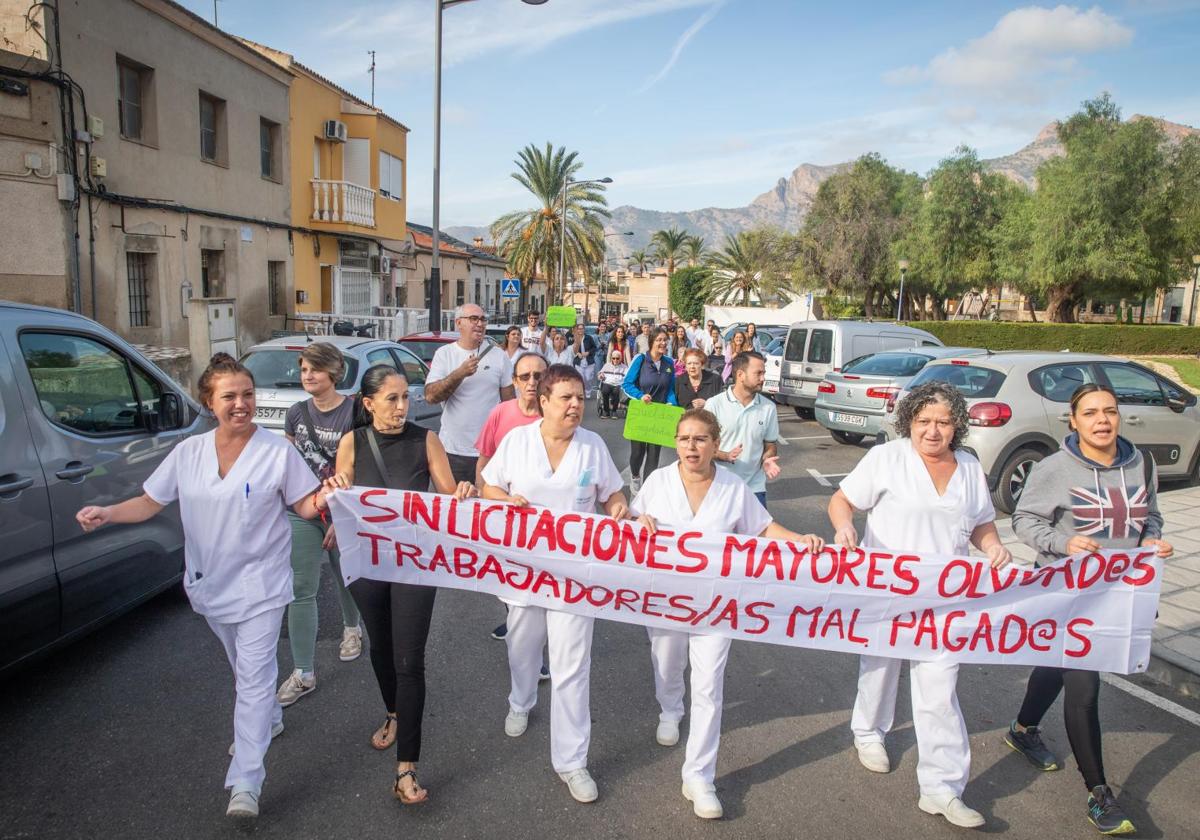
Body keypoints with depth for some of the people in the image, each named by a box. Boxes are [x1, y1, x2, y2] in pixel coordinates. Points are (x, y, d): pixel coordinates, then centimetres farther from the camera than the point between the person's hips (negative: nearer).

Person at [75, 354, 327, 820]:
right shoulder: (188, 453, -2)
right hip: (211, 581, 5)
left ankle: (245, 784, -3)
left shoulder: (278, 450, -11)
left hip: (259, 582, -5)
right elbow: (150, 502, 3)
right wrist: (106, 513, -14)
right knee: (243, 667, 24)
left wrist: (322, 501, -28)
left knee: (254, 676, -7)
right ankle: (267, 720, 50)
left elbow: (304, 506, -7)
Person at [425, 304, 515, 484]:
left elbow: (509, 402, 6)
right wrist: (460, 373, -19)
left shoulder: (499, 356, 4)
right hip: (452, 451, 0)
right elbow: (430, 396, -8)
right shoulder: (444, 353, 2)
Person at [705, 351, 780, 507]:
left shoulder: (768, 407, 4)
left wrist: (767, 461, -10)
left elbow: (771, 445, 12)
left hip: (754, 488, 2)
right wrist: (726, 456, -20)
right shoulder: (714, 404, -6)